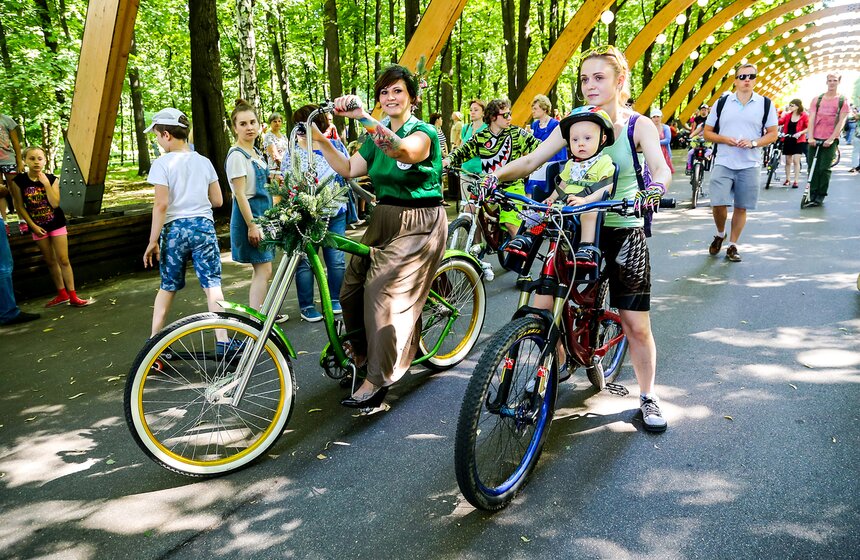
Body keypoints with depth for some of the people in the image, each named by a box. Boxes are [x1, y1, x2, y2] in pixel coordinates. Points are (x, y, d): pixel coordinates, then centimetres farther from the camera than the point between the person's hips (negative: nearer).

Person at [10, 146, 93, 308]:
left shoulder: (52, 179, -7)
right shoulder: (19, 181, -8)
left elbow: (55, 203, -16)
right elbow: (20, 207, -4)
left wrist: (46, 184, -21)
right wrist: (33, 225, -9)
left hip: (56, 223, -1)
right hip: (38, 226, 1)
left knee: (64, 260, -1)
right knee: (50, 261, 12)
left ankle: (73, 296, 2)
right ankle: (62, 294, 22)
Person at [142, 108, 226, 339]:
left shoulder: (162, 163, -6)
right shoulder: (204, 162, 6)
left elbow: (161, 205, -12)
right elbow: (218, 201, 8)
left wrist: (153, 241, -6)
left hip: (174, 229, -2)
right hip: (203, 226, 2)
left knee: (167, 287, 13)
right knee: (212, 285, 0)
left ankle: (154, 340, 19)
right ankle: (223, 341, -5)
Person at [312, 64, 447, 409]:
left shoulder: (424, 133, -10)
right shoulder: (378, 135, 13)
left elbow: (402, 150, -34)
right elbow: (349, 169, 4)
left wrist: (363, 118, -45)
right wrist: (320, 141, -9)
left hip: (418, 226, -7)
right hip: (383, 222, 7)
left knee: (382, 292, -16)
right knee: (351, 288, 2)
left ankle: (378, 379, -6)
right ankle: (361, 352, 26)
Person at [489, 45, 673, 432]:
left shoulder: (639, 125, -4)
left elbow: (661, 167, -20)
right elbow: (532, 160, -6)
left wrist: (654, 188, -43)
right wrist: (496, 175, -25)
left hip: (623, 233, -2)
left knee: (636, 325, 2)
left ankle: (647, 396, 25)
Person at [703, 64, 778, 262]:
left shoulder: (765, 104, 4)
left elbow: (773, 134, 6)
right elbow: (707, 132, 8)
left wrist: (753, 143, -12)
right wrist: (724, 139, -12)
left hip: (749, 165, 1)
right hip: (723, 163, 0)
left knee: (741, 207, 5)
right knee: (718, 204, -10)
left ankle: (732, 246, 18)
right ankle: (720, 235, 19)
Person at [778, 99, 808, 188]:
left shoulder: (804, 116, -5)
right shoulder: (787, 115, 6)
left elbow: (808, 128, -8)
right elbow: (780, 122, -4)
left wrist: (800, 133, -22)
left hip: (798, 141, -4)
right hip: (788, 140, 4)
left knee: (796, 161, -6)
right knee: (788, 161, 10)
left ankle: (795, 181, -1)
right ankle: (787, 179, 24)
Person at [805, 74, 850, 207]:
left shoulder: (843, 101, 3)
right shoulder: (817, 99, 9)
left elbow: (841, 122, -3)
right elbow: (811, 119, 2)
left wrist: (831, 139, -13)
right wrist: (811, 137, -9)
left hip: (831, 140, -2)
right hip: (815, 140, 2)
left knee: (824, 169, -5)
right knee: (813, 168, 0)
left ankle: (820, 196, 3)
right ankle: (812, 196, 4)